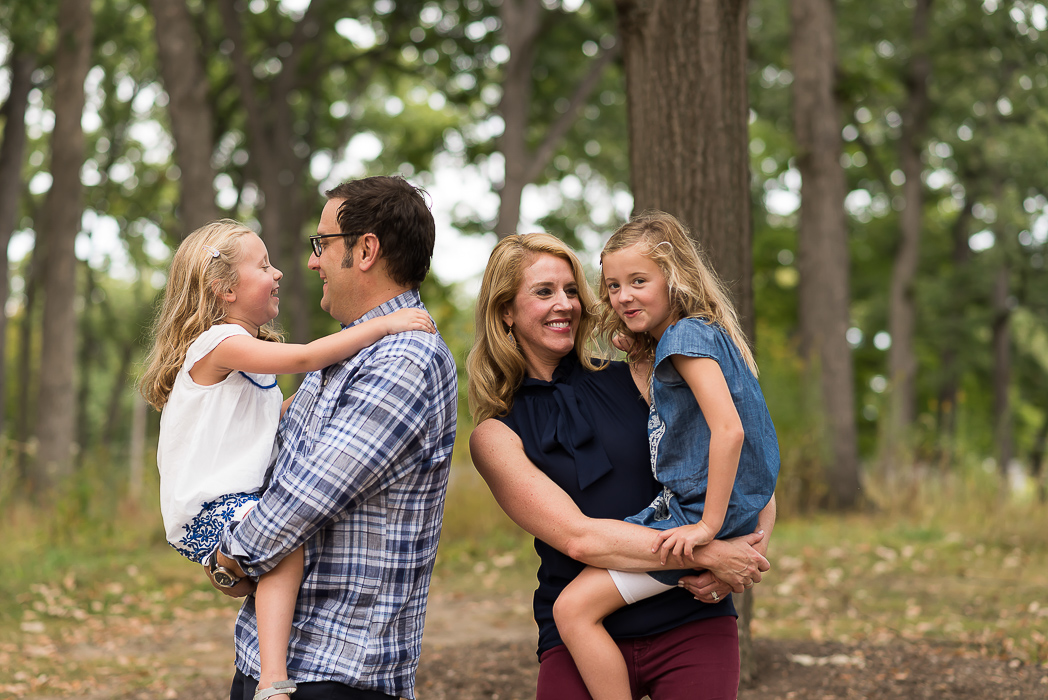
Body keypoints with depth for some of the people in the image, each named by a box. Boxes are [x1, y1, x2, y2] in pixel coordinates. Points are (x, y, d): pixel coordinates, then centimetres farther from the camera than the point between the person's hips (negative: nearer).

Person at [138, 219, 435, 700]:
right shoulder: (219, 344, -13)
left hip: (240, 502, 11)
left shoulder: (247, 347, 20)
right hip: (206, 513, -11)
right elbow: (306, 357, -24)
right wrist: (383, 325, -22)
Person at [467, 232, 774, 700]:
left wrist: (753, 550, -10)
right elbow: (578, 537, -11)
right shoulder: (496, 435, 2)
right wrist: (709, 555, -17)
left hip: (692, 628, 1)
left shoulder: (632, 381, 6)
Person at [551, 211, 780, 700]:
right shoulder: (688, 338, 16)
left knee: (575, 608, -17)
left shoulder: (687, 335, -16)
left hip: (699, 510, -11)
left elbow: (728, 429, -26)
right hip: (689, 507, 11)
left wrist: (709, 527, -25)